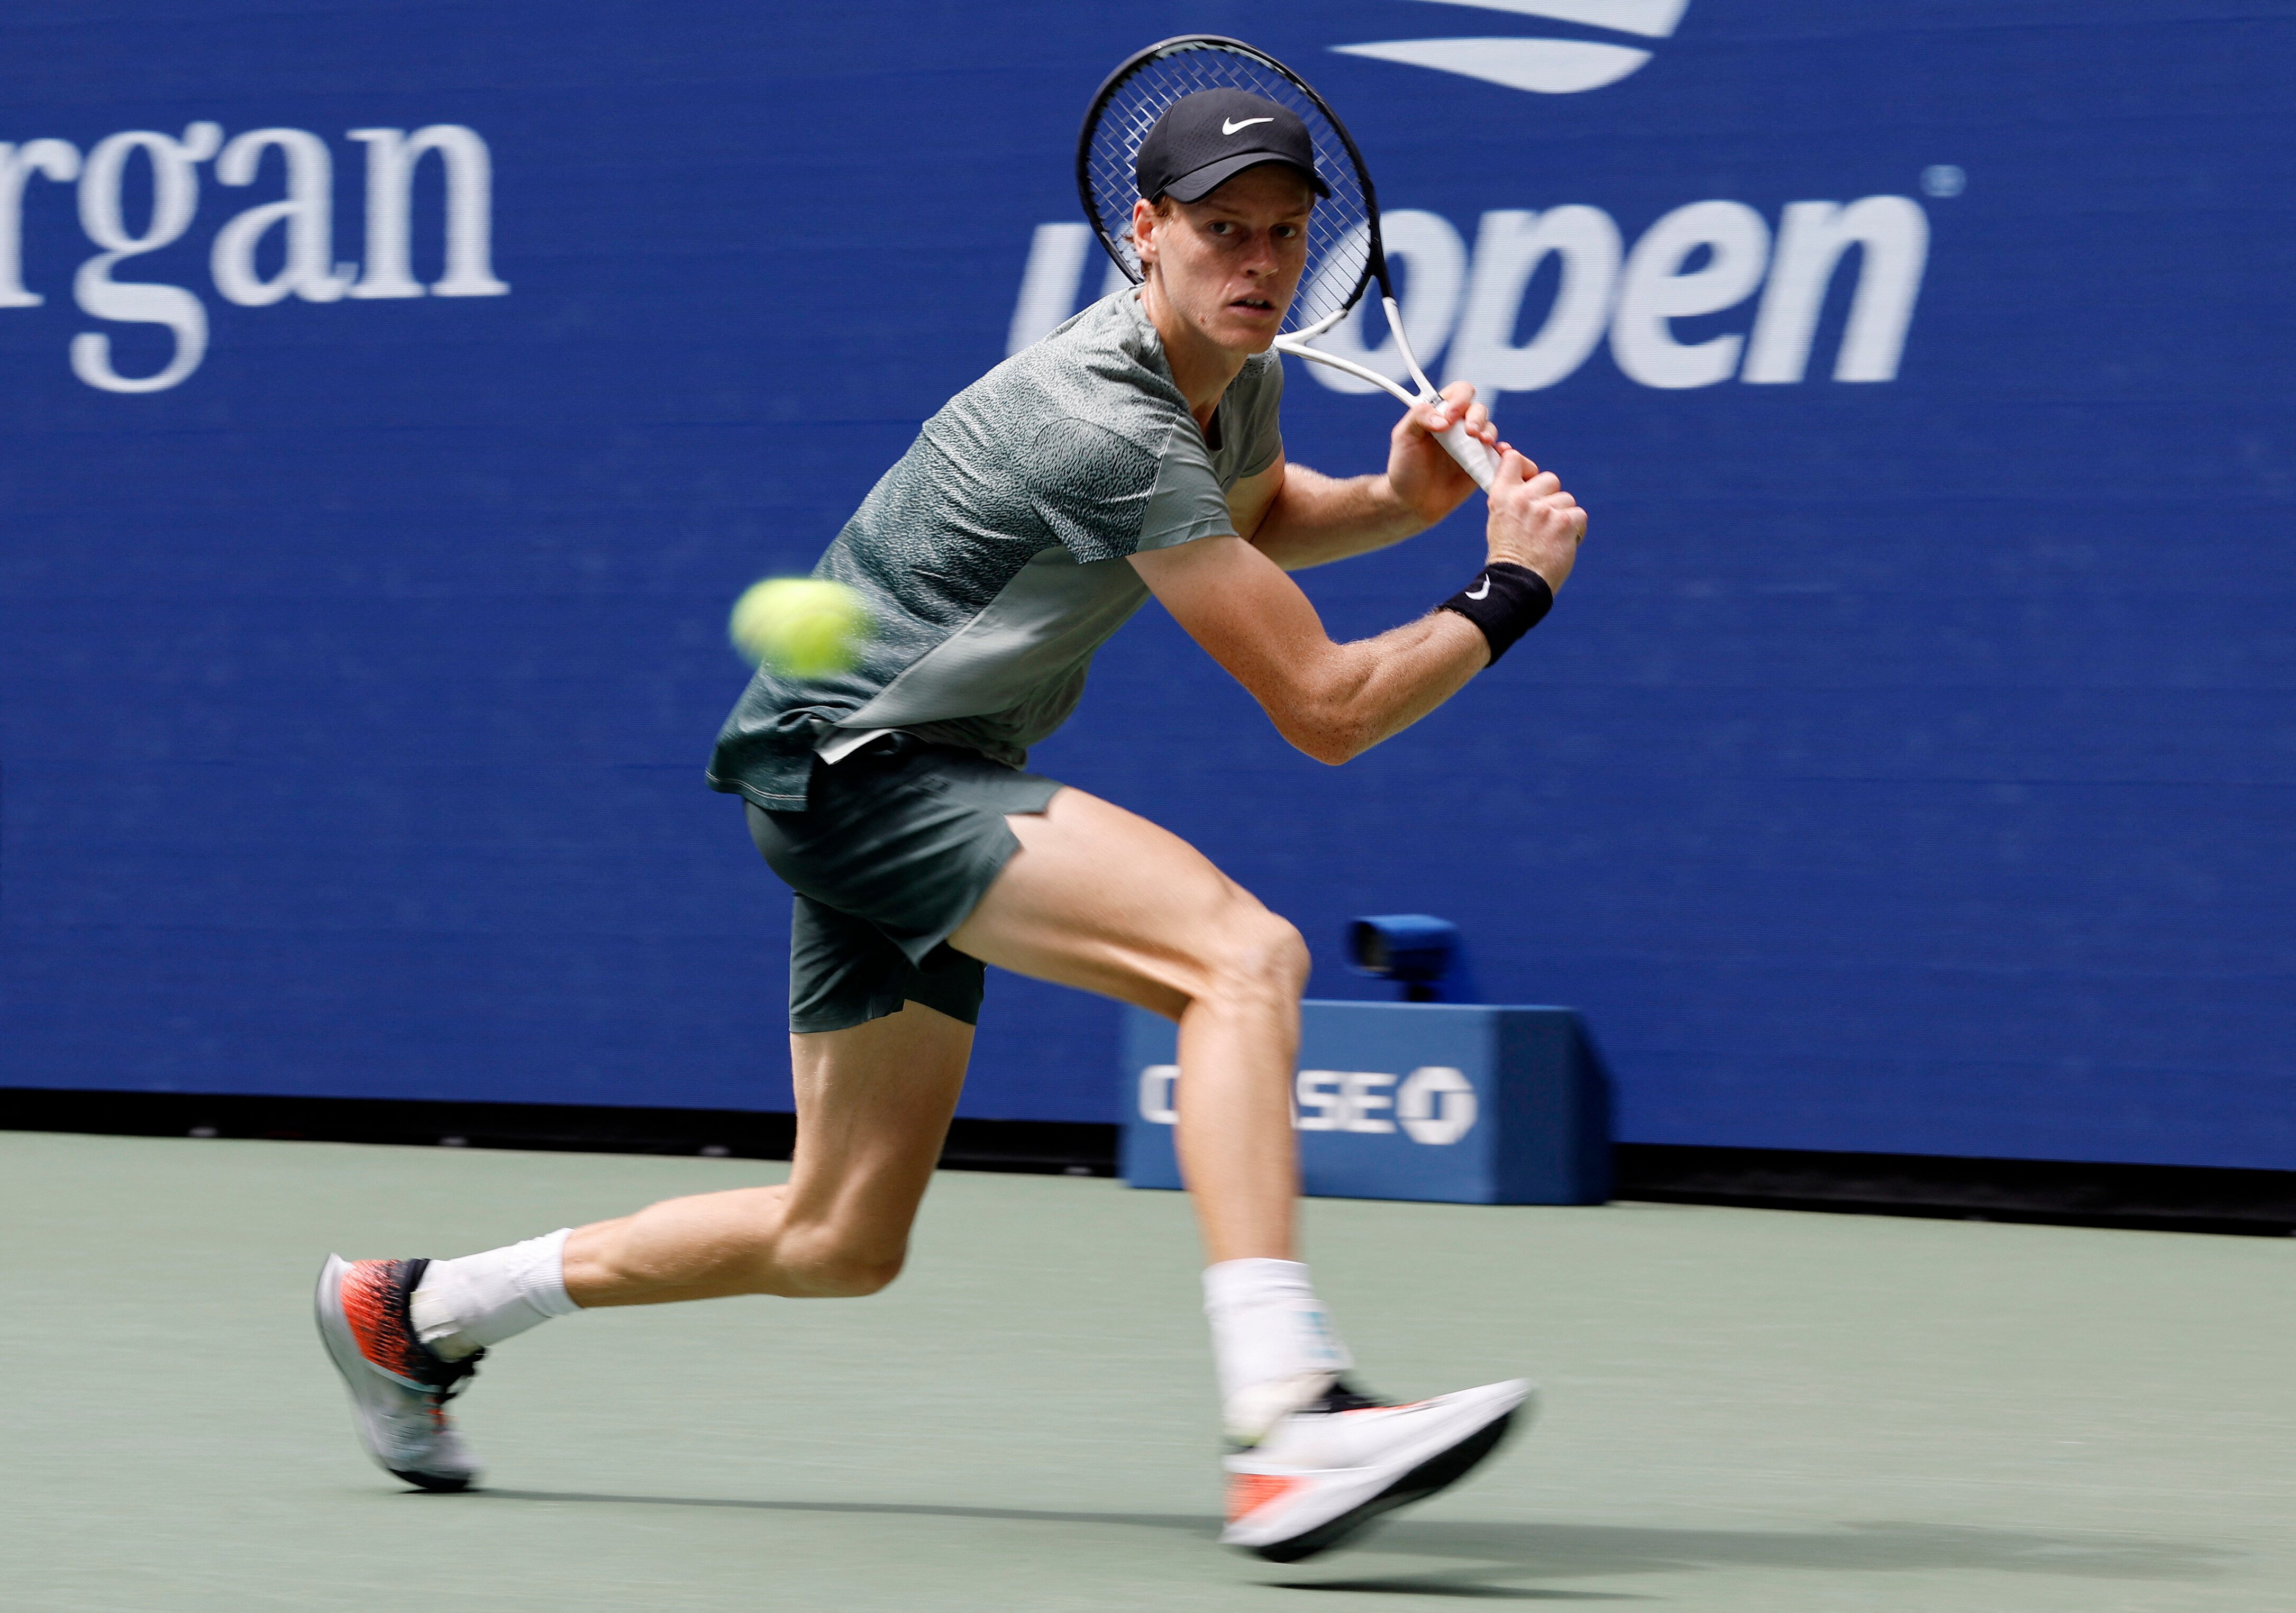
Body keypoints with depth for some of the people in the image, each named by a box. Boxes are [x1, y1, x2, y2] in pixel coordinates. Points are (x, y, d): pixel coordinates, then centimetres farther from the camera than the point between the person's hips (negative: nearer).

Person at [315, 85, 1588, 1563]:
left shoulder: (1237, 379, 4)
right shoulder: (1106, 426, -25)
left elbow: (1255, 515, 31)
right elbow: (1322, 707, -24)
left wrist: (1395, 500, 10)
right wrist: (1511, 592, -13)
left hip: (917, 781, 10)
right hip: (845, 763, -10)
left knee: (842, 1241, 17)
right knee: (1242, 953, -31)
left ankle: (416, 1313, 33)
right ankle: (1287, 1419, -42)